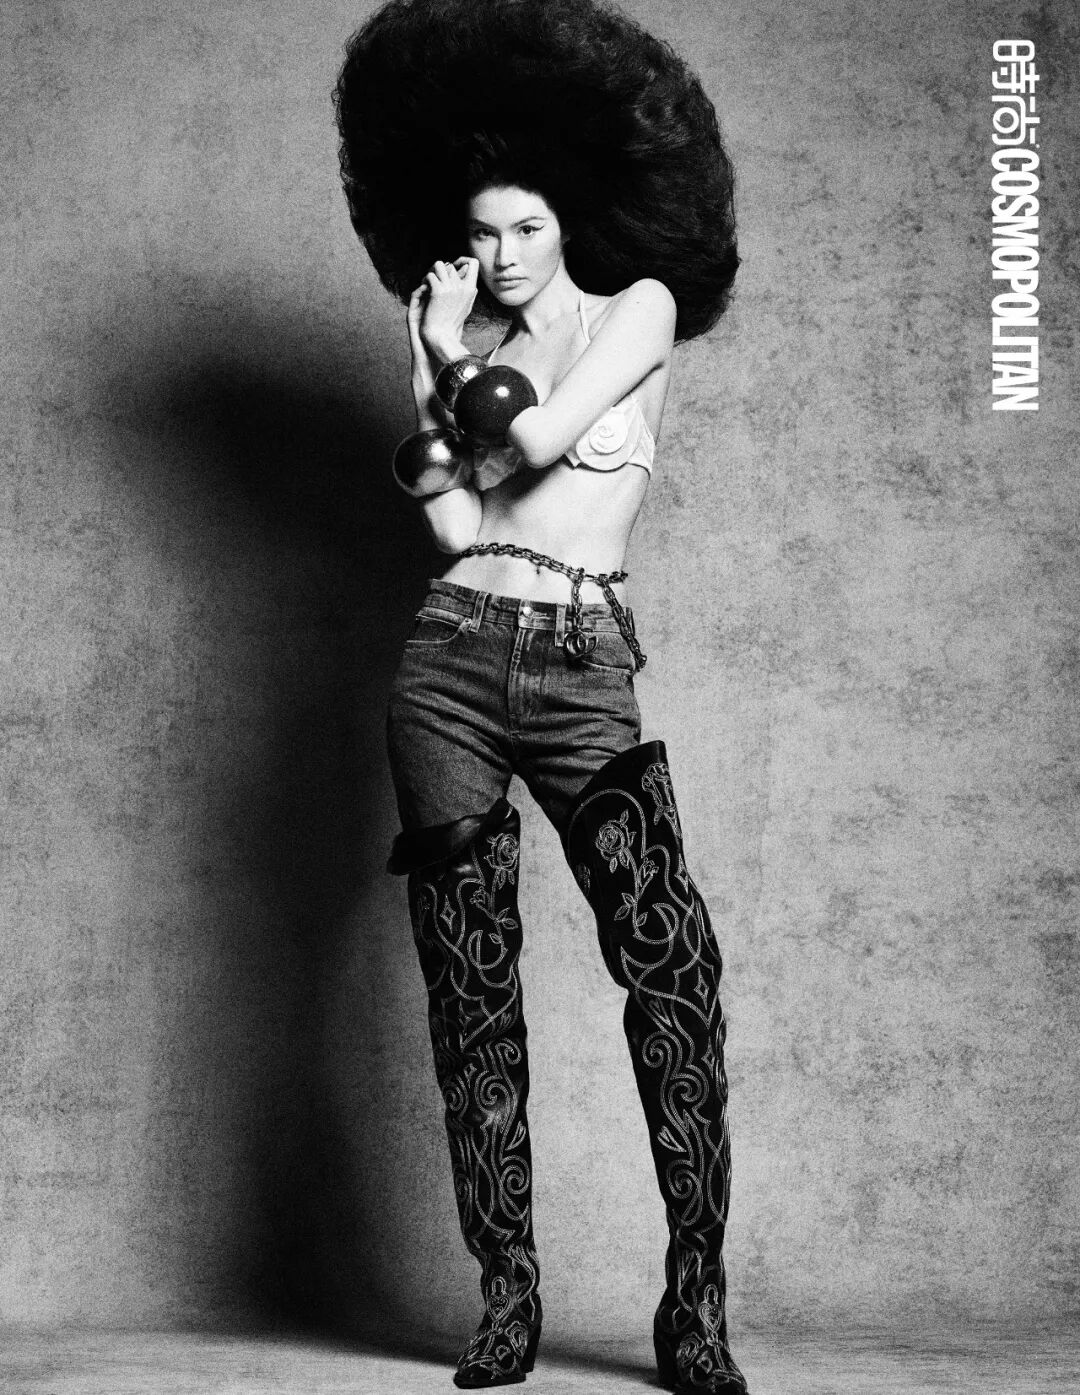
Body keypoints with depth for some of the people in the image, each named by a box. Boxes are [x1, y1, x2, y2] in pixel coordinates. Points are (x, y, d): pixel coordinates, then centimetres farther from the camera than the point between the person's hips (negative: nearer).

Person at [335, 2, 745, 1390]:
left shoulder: (640, 305, 11)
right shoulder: (478, 343, 19)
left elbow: (537, 437, -6)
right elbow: (457, 519, 4)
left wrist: (459, 375, 11)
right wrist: (432, 364, 5)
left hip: (584, 672, -3)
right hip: (453, 658, 3)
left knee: (669, 959, -16)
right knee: (471, 985, 0)